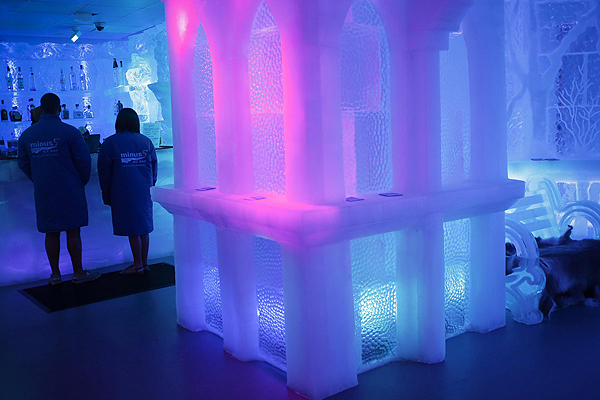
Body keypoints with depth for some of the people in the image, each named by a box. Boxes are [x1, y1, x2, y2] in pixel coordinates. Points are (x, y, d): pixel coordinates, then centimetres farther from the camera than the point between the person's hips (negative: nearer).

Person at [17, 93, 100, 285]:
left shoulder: (27, 135, 4)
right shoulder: (69, 132, -9)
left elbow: (23, 163, 12)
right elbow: (84, 160, -9)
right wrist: (81, 182, 7)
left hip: (43, 192, 4)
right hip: (69, 190, -4)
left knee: (51, 233, 10)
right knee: (73, 231, 3)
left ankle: (55, 274, 16)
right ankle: (78, 272, 9)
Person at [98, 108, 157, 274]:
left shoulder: (109, 143, -4)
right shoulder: (146, 141, 5)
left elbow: (104, 172, -2)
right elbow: (154, 165, 10)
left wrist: (107, 196, 6)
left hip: (123, 193, -4)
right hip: (144, 192, 4)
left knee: (132, 229, 1)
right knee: (144, 227, 10)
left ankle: (138, 264, 7)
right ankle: (144, 263, 18)